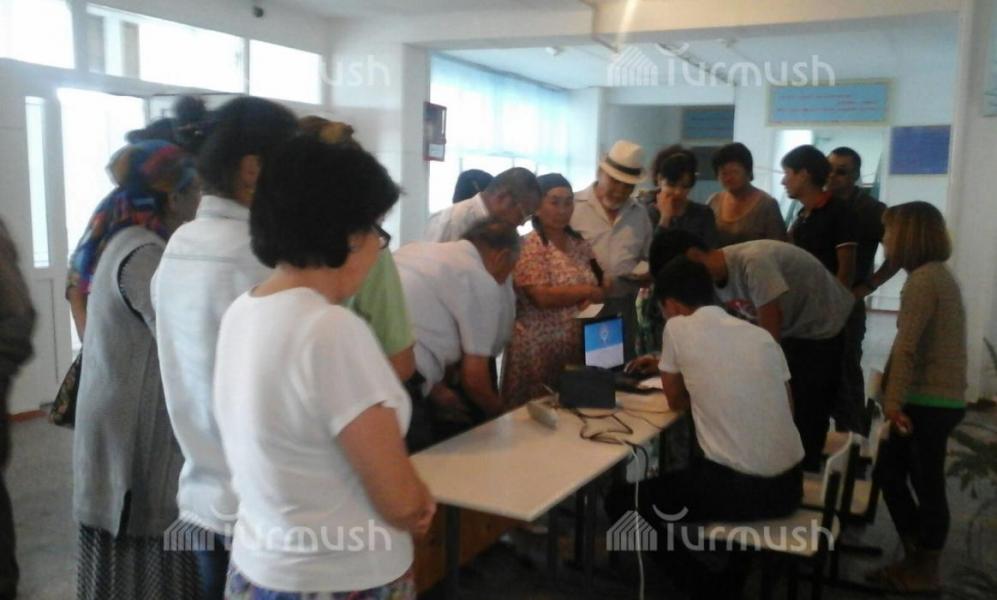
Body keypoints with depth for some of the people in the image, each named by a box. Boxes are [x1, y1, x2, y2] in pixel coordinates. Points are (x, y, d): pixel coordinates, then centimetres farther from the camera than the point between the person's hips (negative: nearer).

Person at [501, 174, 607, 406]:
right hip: (539, 350, -6)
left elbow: (597, 287, 16)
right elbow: (542, 297, -19)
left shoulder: (580, 244, 11)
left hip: (578, 347, 6)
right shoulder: (528, 247, -9)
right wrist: (588, 292, -10)